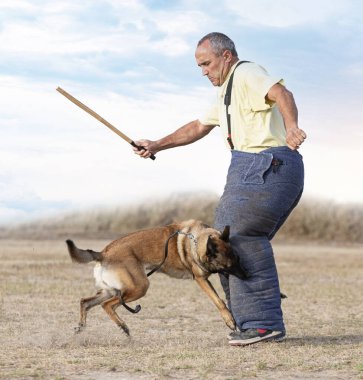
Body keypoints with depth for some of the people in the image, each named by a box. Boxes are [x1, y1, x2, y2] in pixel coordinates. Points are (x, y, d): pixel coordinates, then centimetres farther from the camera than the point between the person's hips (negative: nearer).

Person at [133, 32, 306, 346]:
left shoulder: (246, 75, -6)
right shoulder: (228, 89, 27)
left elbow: (280, 93, -27)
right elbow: (199, 127, 37)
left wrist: (291, 125, -45)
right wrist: (157, 146, 34)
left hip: (268, 165, -11)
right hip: (250, 169, 11)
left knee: (241, 236, -20)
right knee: (228, 241, 9)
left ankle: (262, 322, -22)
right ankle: (254, 320, 11)